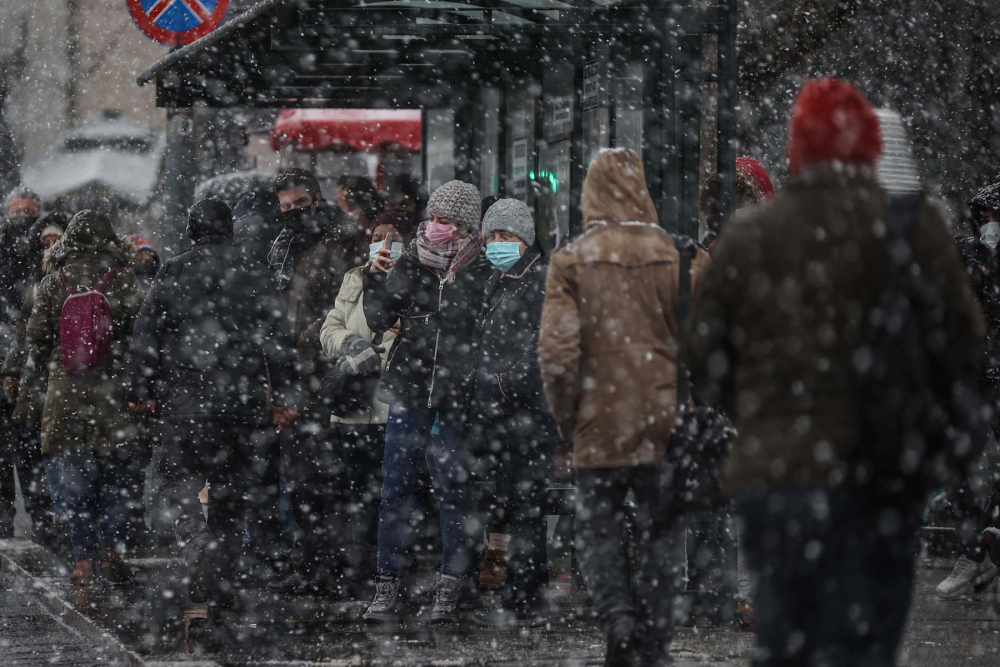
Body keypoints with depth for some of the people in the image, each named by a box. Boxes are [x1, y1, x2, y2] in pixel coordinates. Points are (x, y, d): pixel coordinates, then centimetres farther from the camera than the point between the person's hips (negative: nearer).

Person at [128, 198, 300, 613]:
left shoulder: (170, 276, 0)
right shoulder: (254, 277, 2)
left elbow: (145, 339, 0)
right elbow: (279, 340, 1)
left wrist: (140, 392, 8)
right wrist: (286, 397, 6)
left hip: (184, 404, -2)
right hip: (244, 403, 2)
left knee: (179, 487, 6)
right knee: (233, 490, 11)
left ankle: (203, 557, -18)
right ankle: (223, 582, 10)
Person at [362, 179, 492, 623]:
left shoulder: (484, 270, -5)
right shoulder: (410, 262, 4)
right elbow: (378, 321, 4)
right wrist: (378, 279, -8)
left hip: (459, 393, -3)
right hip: (411, 390, 3)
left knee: (453, 488, 0)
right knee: (395, 488, 1)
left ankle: (450, 590, 8)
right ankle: (387, 589, 6)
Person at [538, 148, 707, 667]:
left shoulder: (572, 261, -7)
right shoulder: (677, 258, -3)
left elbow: (557, 351, -11)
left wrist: (566, 418, 2)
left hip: (600, 427, -1)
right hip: (664, 426, 1)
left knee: (597, 532, 10)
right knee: (657, 537, 12)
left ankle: (618, 619, -13)